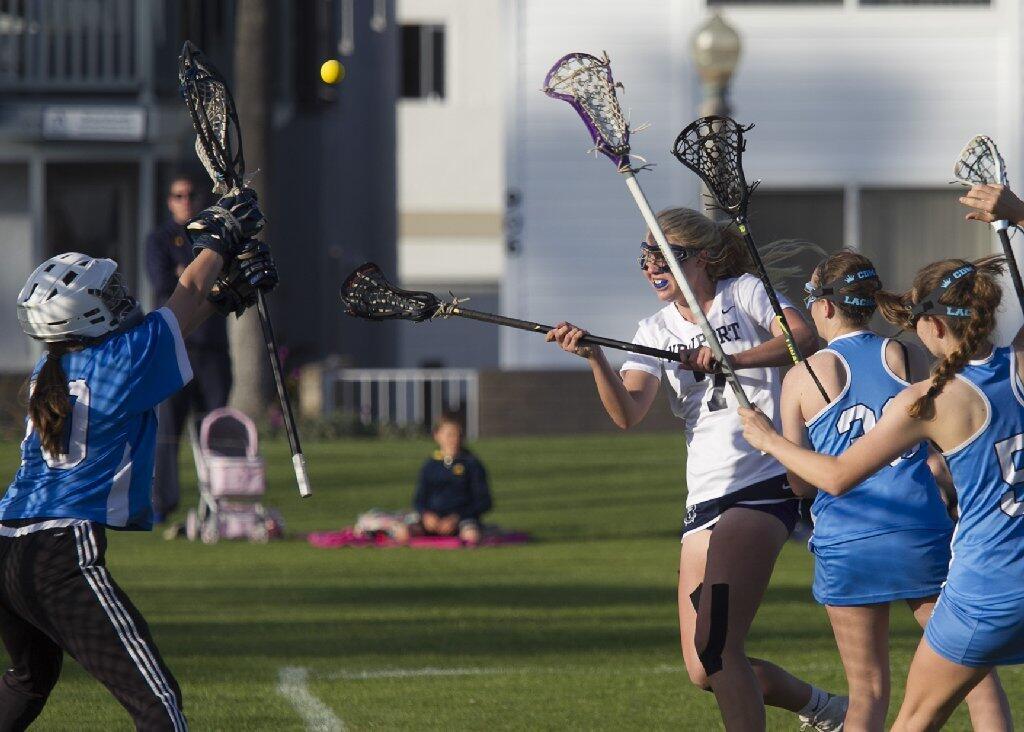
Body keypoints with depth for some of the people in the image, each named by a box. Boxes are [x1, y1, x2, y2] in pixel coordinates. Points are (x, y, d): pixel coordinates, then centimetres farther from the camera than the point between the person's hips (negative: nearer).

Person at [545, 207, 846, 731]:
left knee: (715, 645, -21)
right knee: (704, 672, 4)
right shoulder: (655, 333, 13)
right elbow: (627, 413, -4)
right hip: (703, 500, 6)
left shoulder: (744, 292, 2)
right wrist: (594, 357, -20)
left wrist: (729, 358, -25)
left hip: (763, 484, -6)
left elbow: (804, 339, -16)